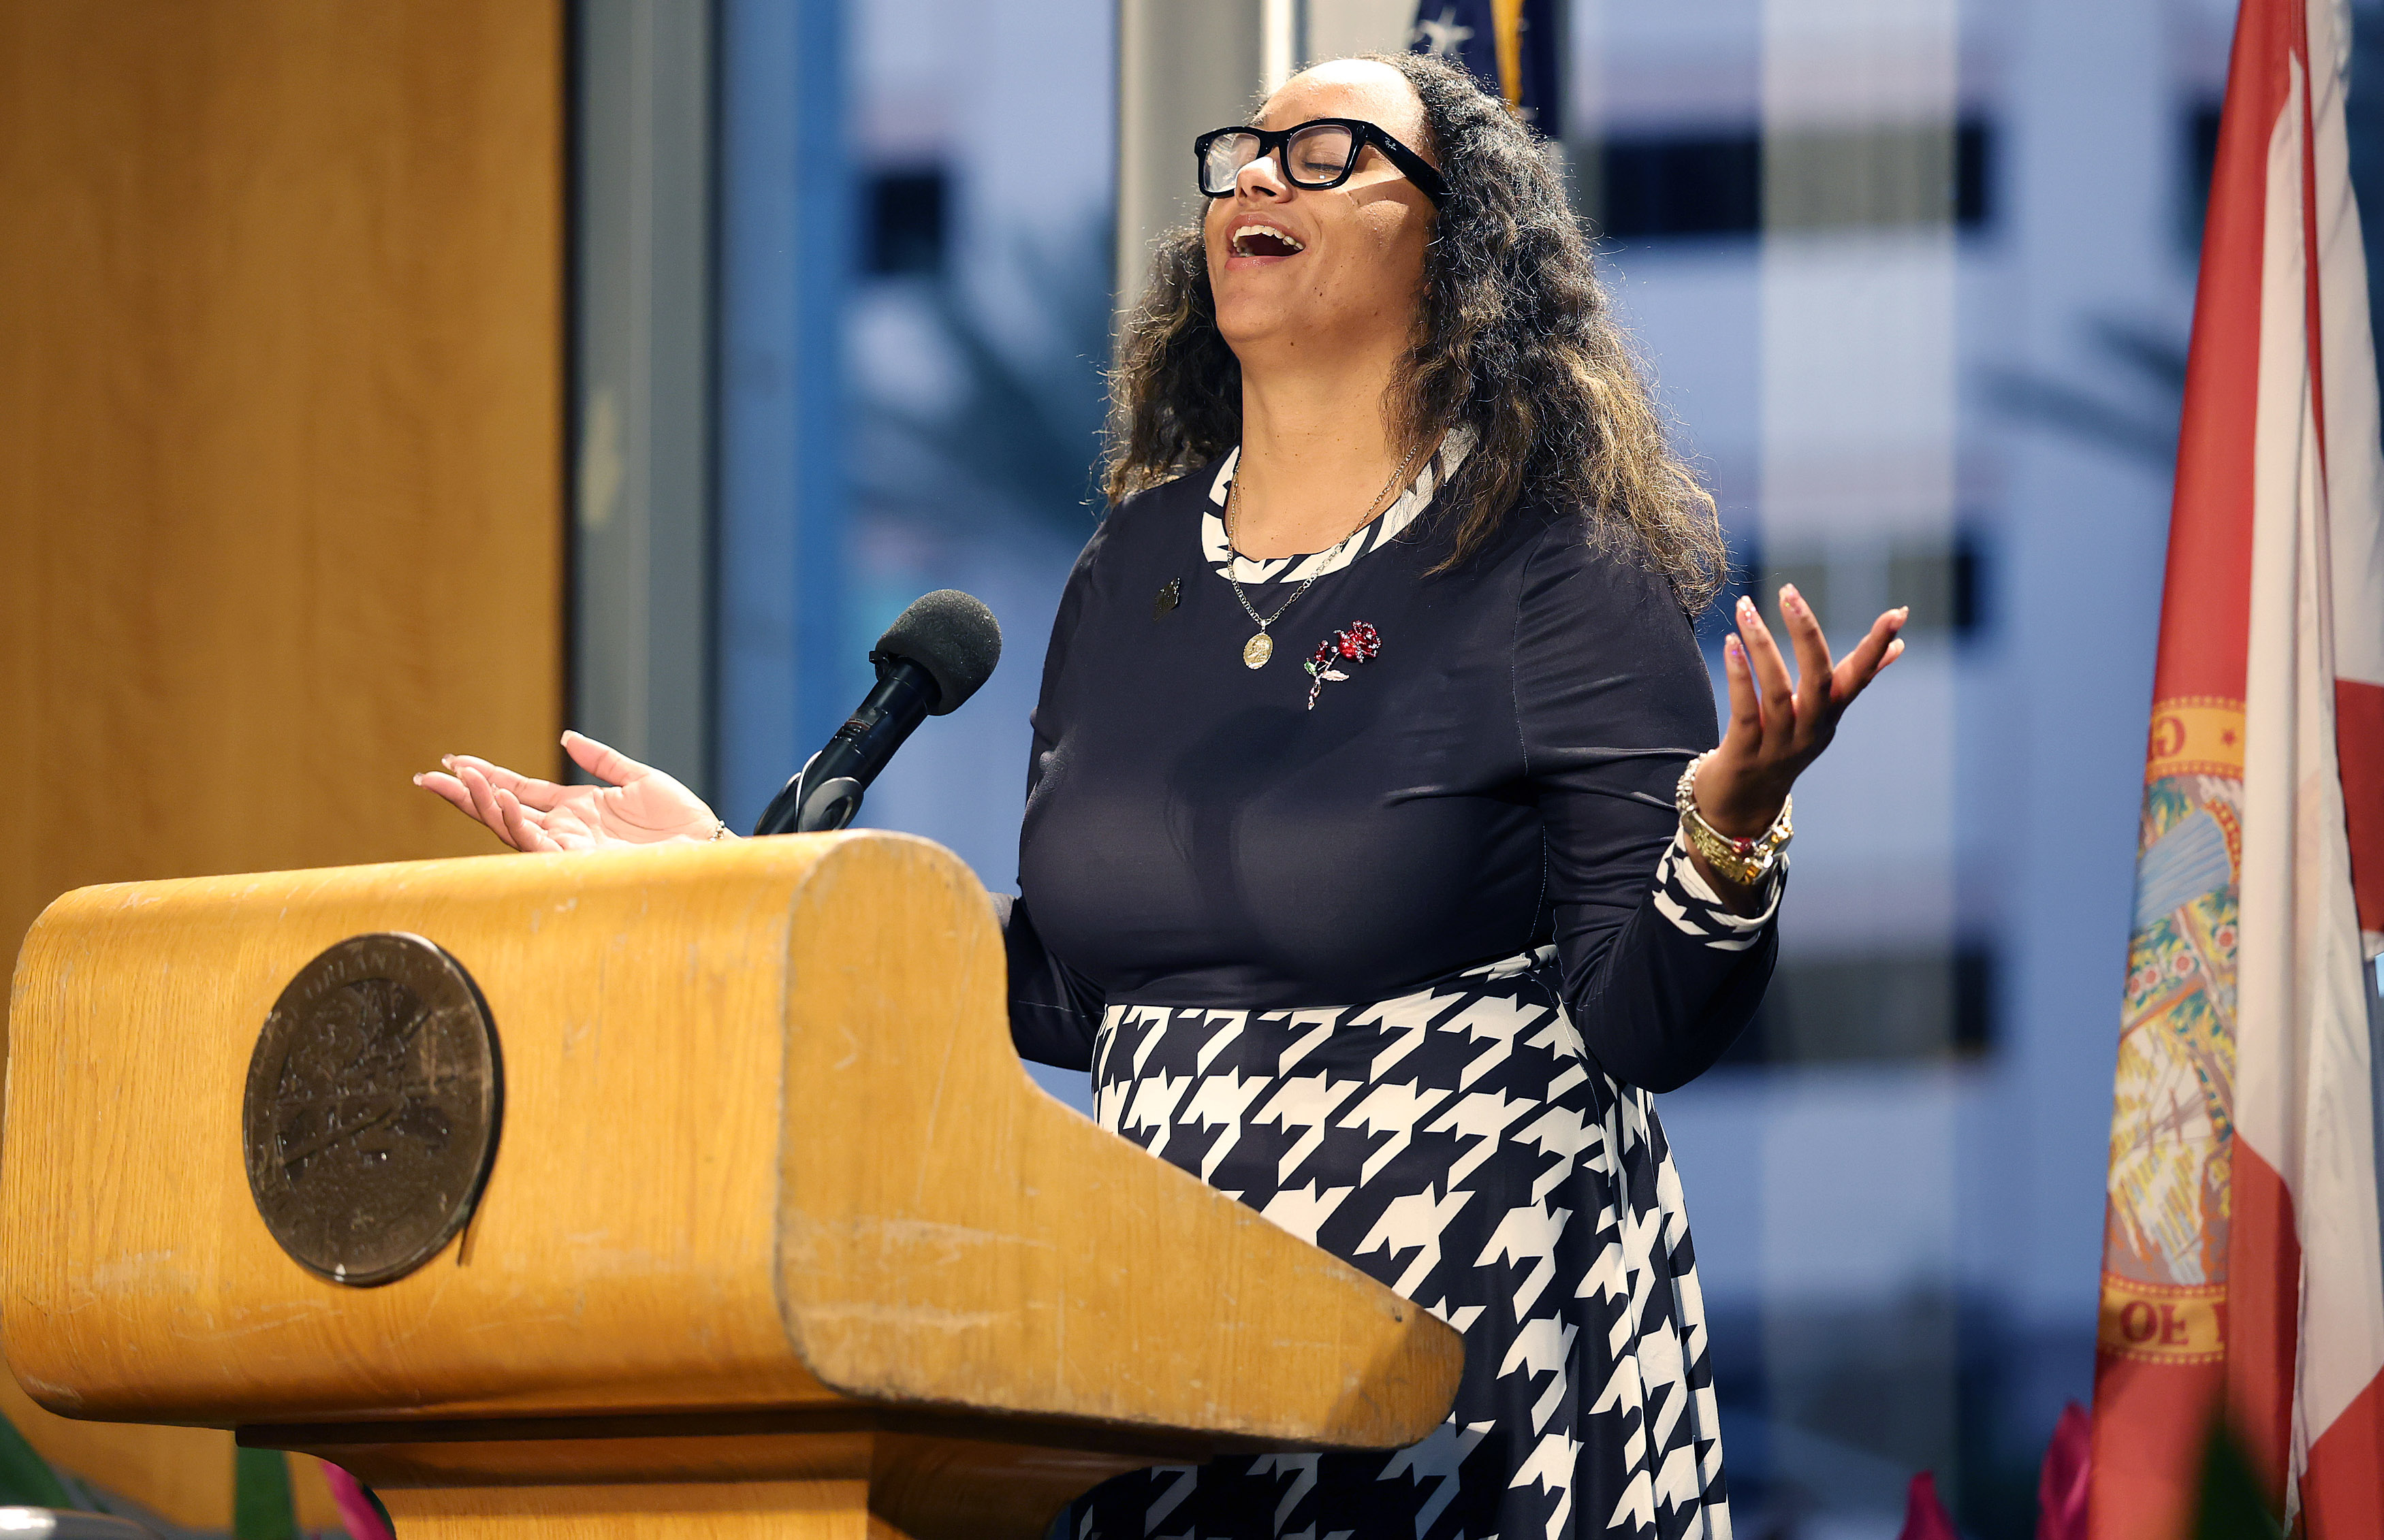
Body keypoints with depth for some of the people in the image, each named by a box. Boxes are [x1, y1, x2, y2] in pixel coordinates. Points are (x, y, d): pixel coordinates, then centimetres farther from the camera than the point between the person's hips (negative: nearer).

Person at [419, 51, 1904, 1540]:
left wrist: (1725, 835, -29)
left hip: (1479, 1334, -5)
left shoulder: (1558, 577, -6)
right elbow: (1063, 994, 13)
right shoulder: (1135, 570, 10)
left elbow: (1646, 1024, -10)